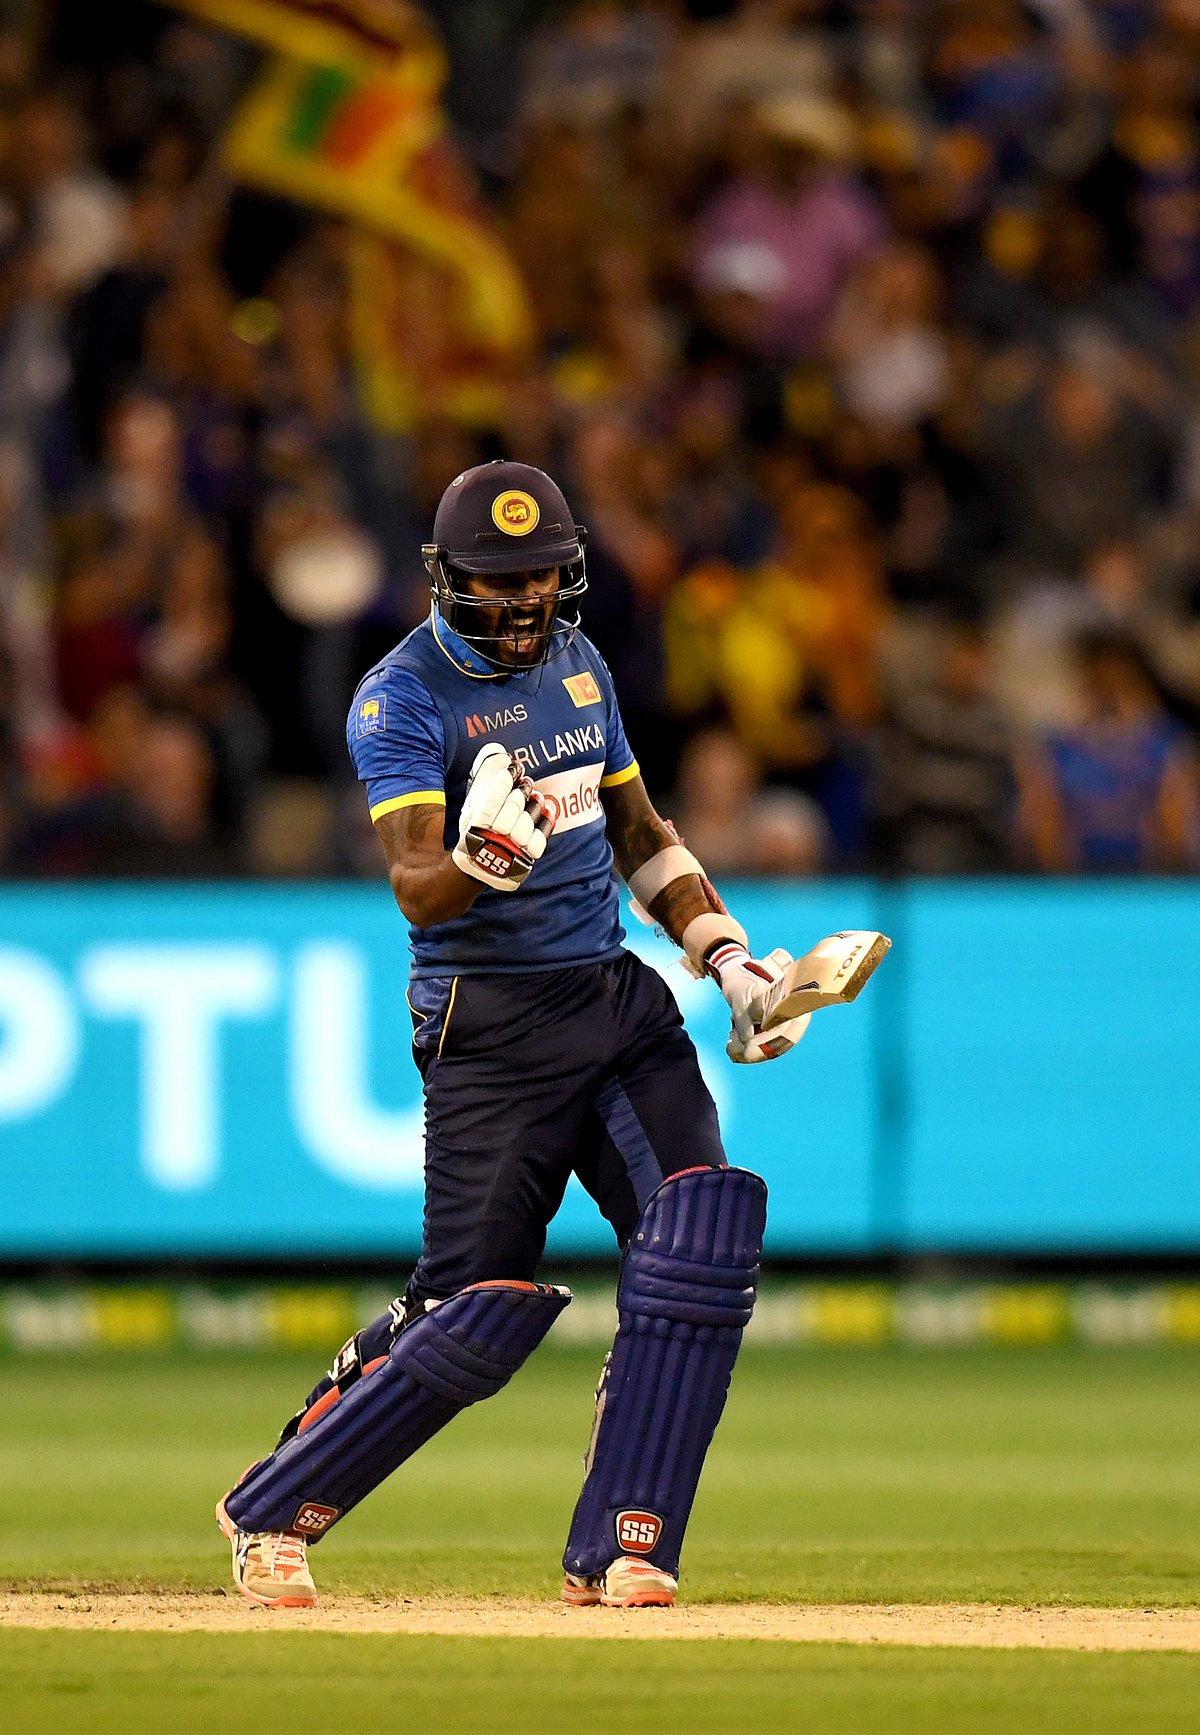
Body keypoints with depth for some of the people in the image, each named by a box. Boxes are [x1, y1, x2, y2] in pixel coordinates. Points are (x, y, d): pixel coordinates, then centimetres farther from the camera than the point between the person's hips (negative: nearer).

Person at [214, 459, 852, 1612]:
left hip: (618, 998, 6)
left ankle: (618, 1552, -11)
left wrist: (727, 956, 14)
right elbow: (416, 890, -21)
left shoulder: (576, 663, 12)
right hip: (489, 1027, -6)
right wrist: (483, 856, -42)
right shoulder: (402, 700, -10)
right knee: (479, 1308, -10)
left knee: (700, 1238, -14)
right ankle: (272, 1512, 10)